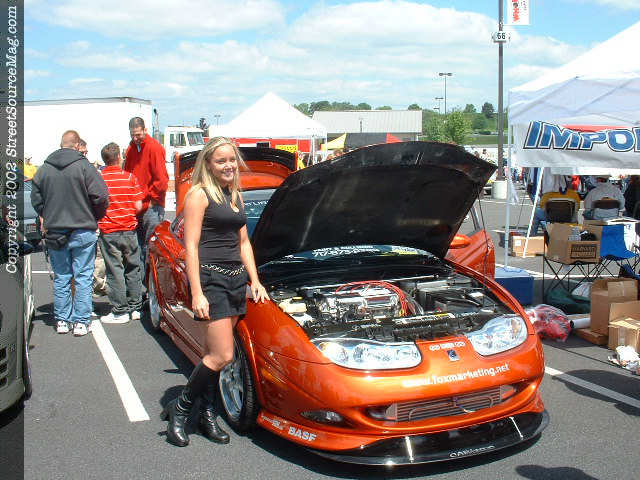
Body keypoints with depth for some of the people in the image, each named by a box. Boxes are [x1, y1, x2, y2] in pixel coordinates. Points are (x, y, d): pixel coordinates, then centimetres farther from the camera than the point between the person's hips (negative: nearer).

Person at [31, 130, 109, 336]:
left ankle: (62, 320, 16)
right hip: (83, 232, -4)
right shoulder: (83, 166, -10)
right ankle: (80, 322, 3)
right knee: (83, 277, 3)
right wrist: (94, 218, 4)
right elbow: (100, 196, -13)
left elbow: (36, 199, 8)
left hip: (54, 232, 4)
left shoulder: (44, 169, 3)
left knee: (61, 278, 12)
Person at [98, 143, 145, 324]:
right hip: (129, 230, 2)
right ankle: (135, 308, 19)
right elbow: (138, 206, -2)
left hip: (108, 232, -2)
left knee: (115, 271, 2)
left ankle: (120, 311, 5)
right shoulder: (130, 178, -1)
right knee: (132, 270, 13)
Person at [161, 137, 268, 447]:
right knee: (222, 357, -8)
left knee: (212, 354, 12)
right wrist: (197, 293, -18)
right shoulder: (199, 194, -7)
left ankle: (208, 414, 21)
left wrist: (255, 281, 13)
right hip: (211, 279, -7)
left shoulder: (236, 195, 17)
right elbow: (191, 246, -12)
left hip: (236, 279, 7)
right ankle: (179, 409, 9)